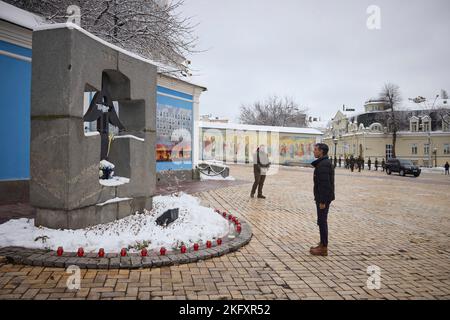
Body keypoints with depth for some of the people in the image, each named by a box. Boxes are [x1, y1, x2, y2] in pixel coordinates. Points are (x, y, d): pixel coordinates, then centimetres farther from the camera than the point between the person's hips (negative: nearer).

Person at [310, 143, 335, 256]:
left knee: (322, 221, -3)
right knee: (322, 221, 16)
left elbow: (325, 184, -24)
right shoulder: (325, 163, 14)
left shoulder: (323, 164, -19)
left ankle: (324, 248, 4)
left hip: (323, 199, -10)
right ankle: (322, 245, 26)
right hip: (323, 198, 10)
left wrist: (322, 201, -23)